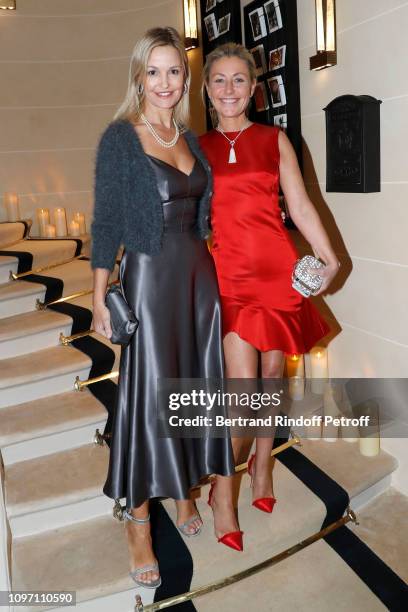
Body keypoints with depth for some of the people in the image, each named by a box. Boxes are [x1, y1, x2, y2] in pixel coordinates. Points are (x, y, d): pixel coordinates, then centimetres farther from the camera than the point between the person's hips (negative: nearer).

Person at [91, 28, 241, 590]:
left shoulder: (191, 138, 12)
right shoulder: (120, 137, -5)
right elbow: (106, 222, -8)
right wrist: (101, 299, -12)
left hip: (199, 273, 6)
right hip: (150, 276, -6)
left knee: (195, 385, 12)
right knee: (147, 393, 0)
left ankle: (185, 492, 33)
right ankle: (138, 522, 17)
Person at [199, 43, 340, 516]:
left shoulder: (275, 140, 10)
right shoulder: (198, 148, 10)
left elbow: (299, 206, 6)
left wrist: (329, 258, -4)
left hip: (277, 269, 2)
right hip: (228, 273, -1)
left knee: (273, 371, 9)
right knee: (242, 385, -7)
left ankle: (263, 464, 31)